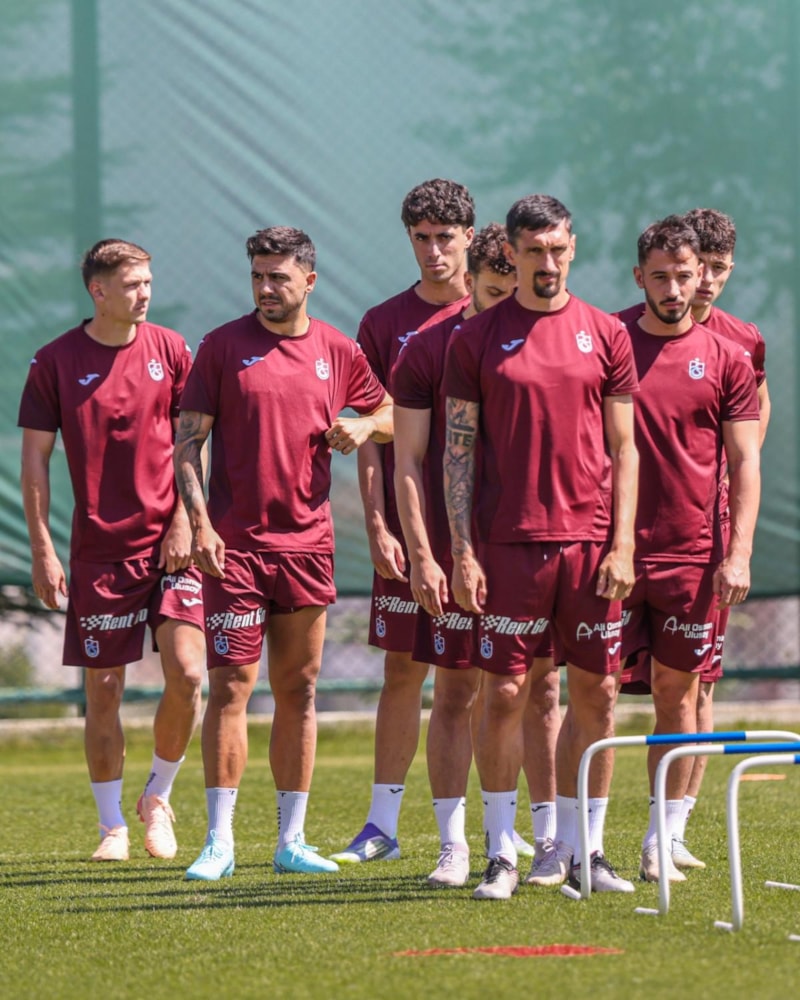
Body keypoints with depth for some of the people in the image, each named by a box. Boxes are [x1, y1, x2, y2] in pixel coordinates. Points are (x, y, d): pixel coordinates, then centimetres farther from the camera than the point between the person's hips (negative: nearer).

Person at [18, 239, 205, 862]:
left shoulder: (169, 349, 4)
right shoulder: (56, 362, 0)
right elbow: (35, 461, 2)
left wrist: (184, 521, -3)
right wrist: (43, 550, -3)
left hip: (170, 543, 1)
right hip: (99, 549, -1)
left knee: (187, 674, -11)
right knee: (103, 689, 2)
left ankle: (158, 798, 12)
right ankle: (112, 826, 15)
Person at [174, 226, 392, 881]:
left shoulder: (338, 352, 8)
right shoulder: (223, 346, 0)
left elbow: (390, 414, 22)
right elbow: (187, 441, 0)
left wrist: (364, 426, -2)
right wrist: (198, 520, -12)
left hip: (308, 542, 3)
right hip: (234, 544, -3)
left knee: (299, 691, 7)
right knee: (231, 686, -7)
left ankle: (292, 839, 14)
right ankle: (219, 841, -4)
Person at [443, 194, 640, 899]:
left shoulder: (606, 336, 8)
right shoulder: (476, 339, 4)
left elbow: (624, 450, 8)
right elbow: (458, 450, 3)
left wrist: (622, 544, -2)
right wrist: (463, 551, -4)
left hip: (591, 543, 2)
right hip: (508, 543, -2)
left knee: (596, 695, 3)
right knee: (504, 695, -3)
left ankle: (583, 851, 10)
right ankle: (501, 853, 5)